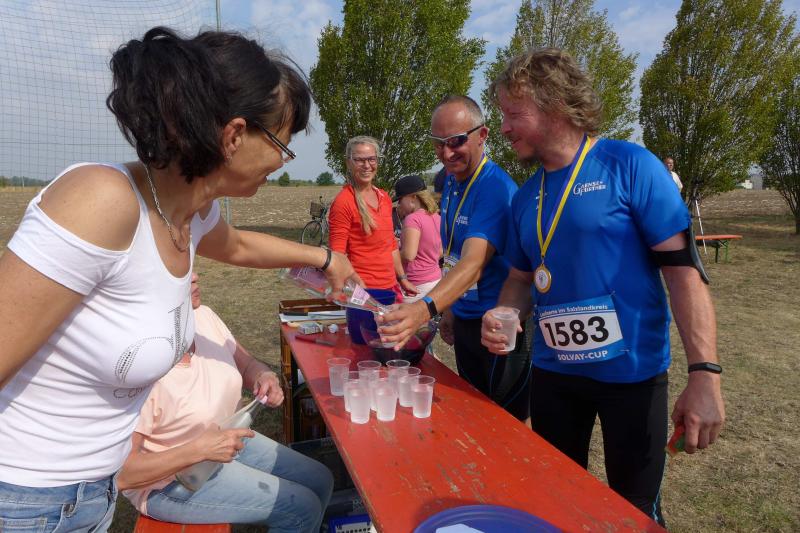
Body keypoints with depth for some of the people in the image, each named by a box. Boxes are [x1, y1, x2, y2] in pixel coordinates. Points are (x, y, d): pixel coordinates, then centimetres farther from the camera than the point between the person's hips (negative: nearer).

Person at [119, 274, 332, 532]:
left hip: (225, 440, 7)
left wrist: (265, 376, -17)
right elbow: (121, 475, -27)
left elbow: (247, 364, 5)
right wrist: (198, 450, -34)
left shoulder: (204, 317, -11)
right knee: (303, 509, -11)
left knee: (321, 481, 8)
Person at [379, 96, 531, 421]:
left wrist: (425, 308, -49)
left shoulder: (495, 187, -22)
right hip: (464, 319, 8)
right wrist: (449, 310, 12)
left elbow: (474, 262, -35)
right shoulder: (451, 181, 4)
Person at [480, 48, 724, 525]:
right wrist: (501, 316, -9)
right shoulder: (526, 197, 4)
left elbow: (682, 268, -15)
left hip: (631, 372, -5)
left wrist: (704, 374, -21)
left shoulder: (629, 165, -12)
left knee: (636, 510, 14)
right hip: (552, 372, 5)